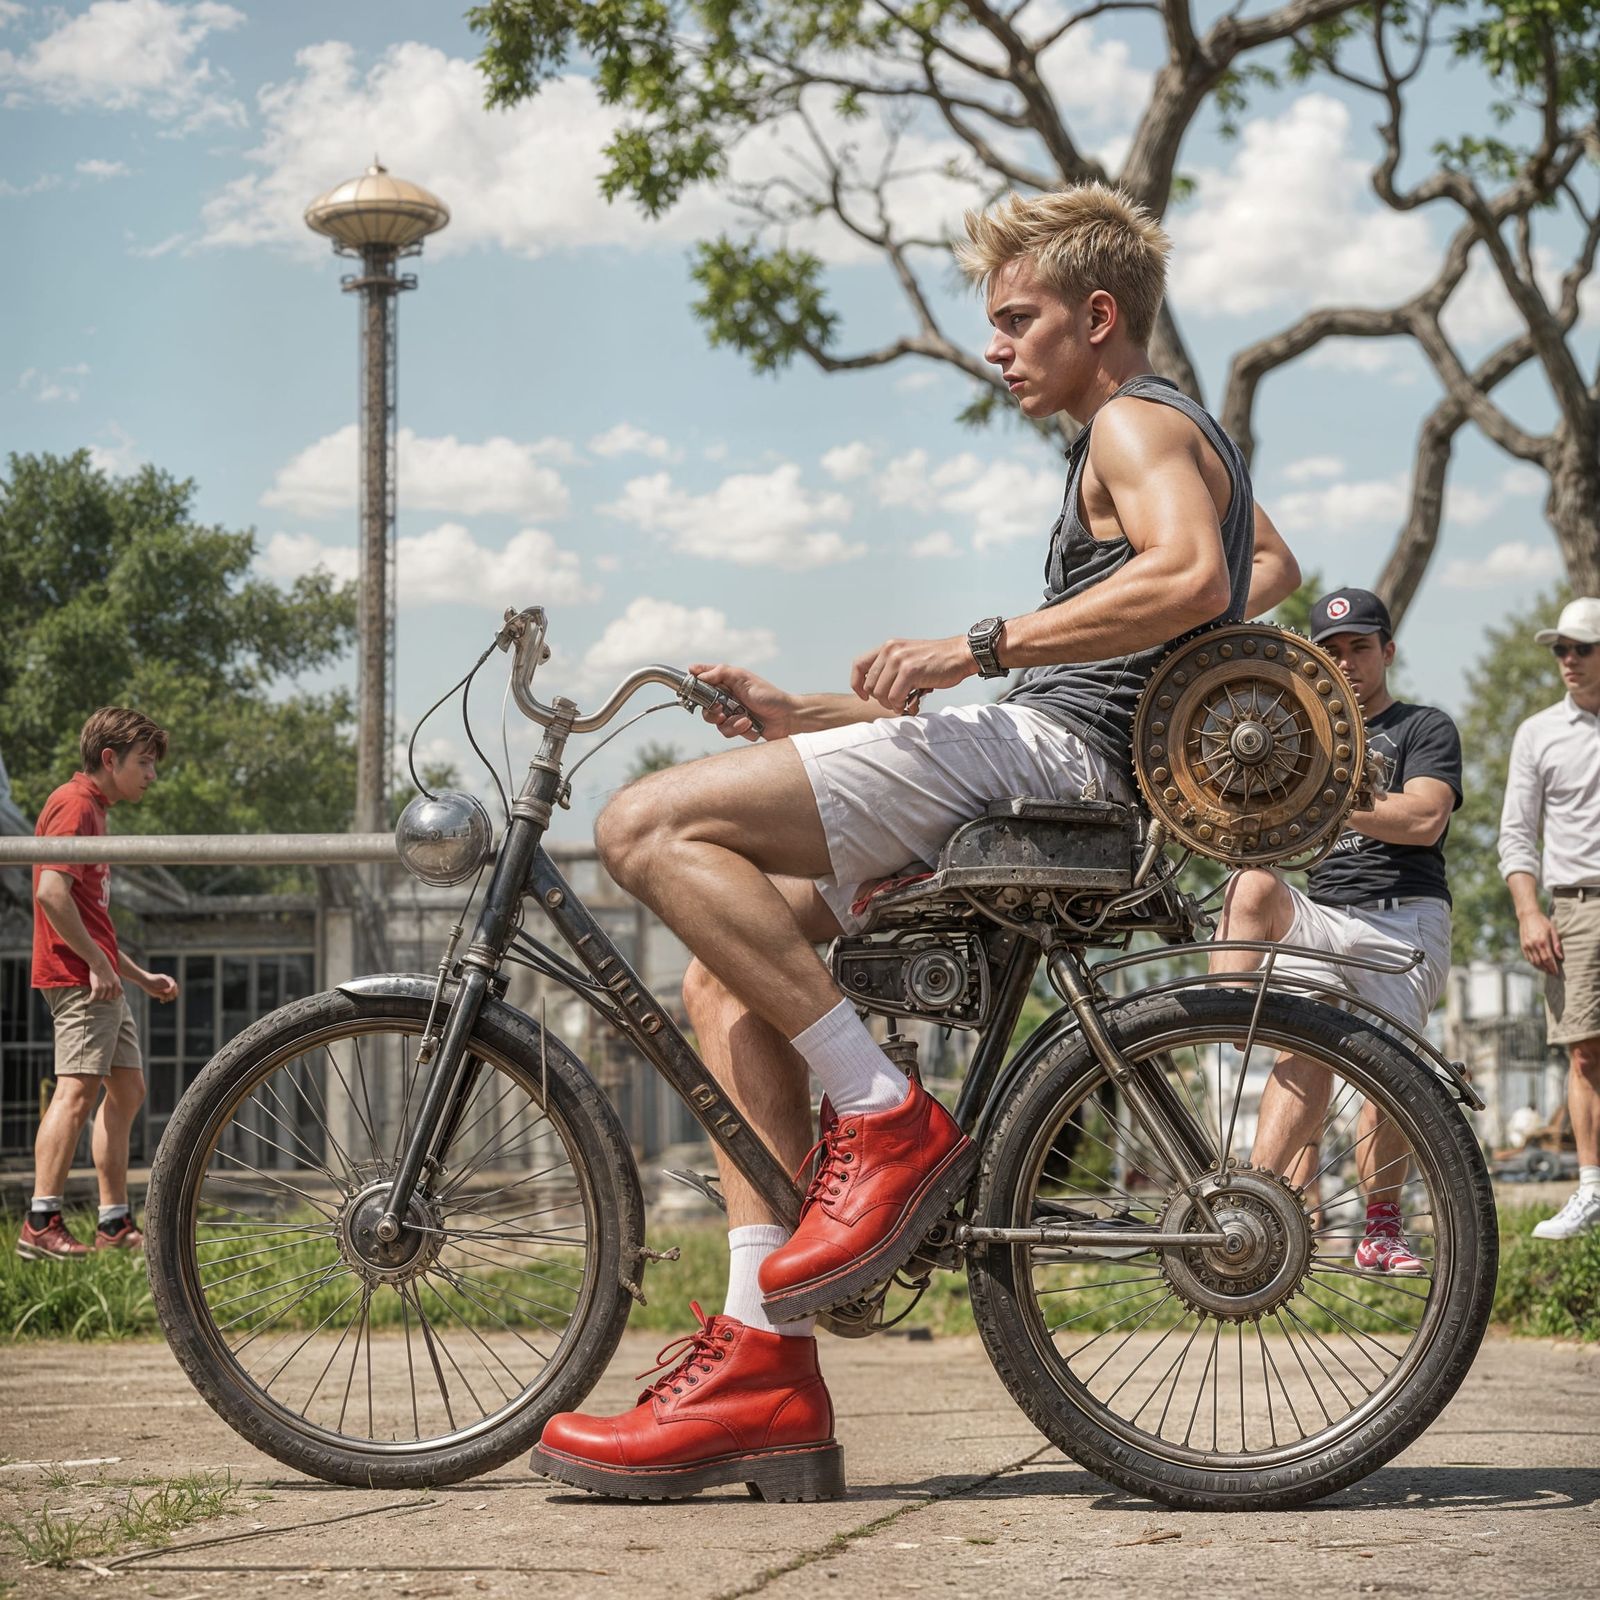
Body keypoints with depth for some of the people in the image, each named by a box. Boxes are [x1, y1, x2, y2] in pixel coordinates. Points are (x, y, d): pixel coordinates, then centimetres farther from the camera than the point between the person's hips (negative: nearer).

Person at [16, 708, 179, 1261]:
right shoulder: (74, 805, -9)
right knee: (78, 1089, -16)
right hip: (78, 976, -11)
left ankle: (115, 1223, 15)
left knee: (126, 1090, 12)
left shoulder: (92, 810, 23)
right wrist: (98, 963, -19)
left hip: (101, 979, 11)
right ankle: (41, 1224, -20)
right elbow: (52, 892, -22)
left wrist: (140, 976, 22)